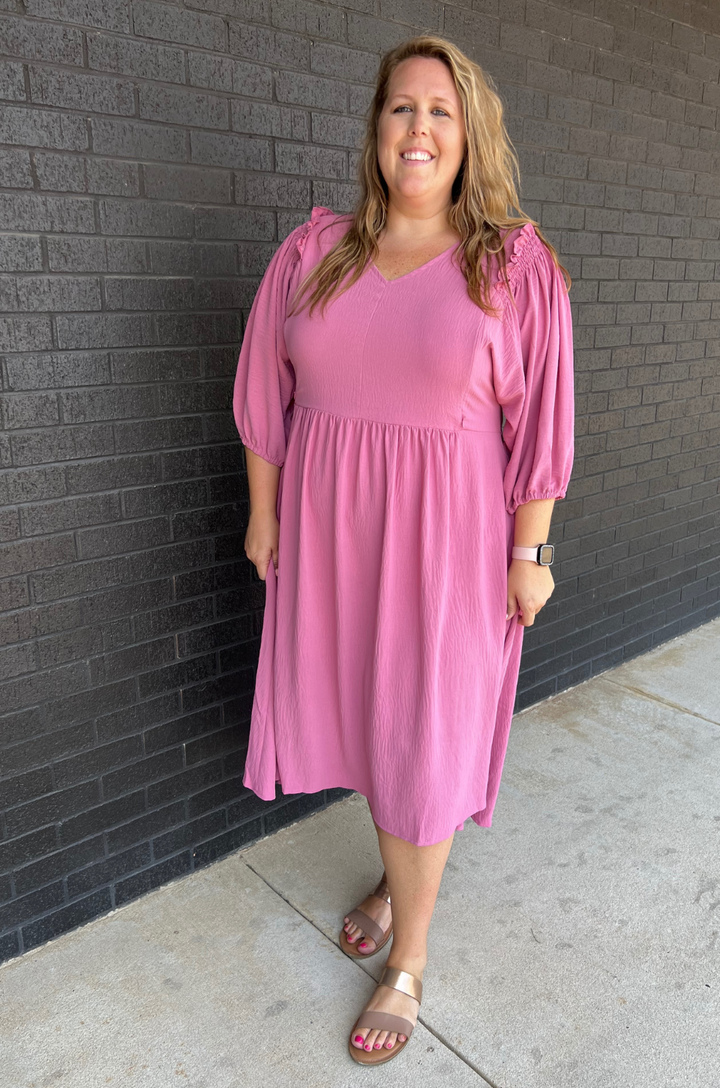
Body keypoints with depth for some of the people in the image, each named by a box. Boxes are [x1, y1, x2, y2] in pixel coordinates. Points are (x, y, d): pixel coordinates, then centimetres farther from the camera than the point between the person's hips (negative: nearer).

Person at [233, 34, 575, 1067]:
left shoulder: (518, 263, -5)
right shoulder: (313, 250, 4)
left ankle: (408, 960, 27)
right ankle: (402, 873, 46)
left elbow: (538, 421, -5)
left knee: (421, 741, 5)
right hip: (326, 529, 4)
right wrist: (264, 513, 7)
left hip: (445, 540, -3)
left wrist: (529, 552, -6)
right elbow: (267, 397, 7)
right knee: (364, 716, 17)